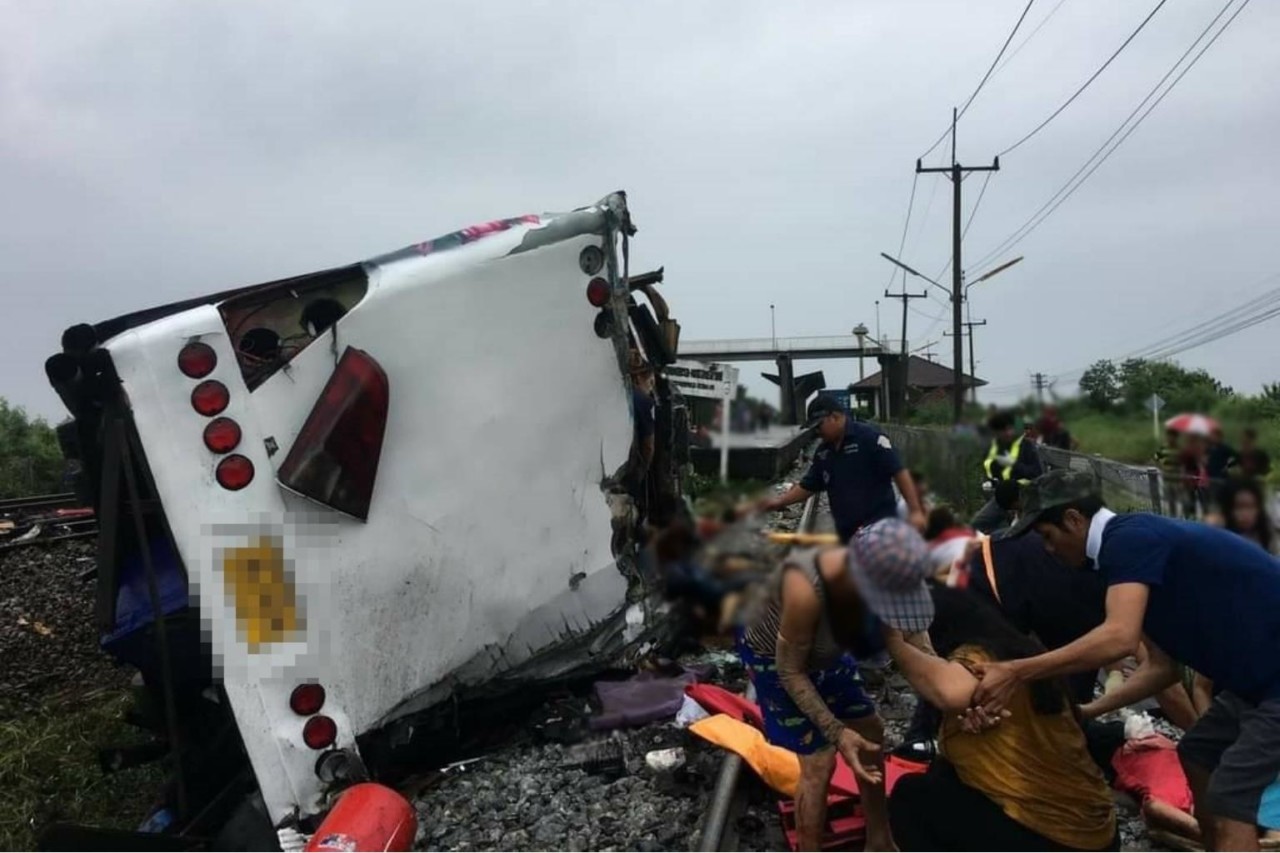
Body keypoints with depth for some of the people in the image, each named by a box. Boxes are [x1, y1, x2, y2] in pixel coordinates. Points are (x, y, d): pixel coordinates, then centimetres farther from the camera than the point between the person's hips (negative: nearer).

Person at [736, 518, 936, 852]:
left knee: (871, 734, 15)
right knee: (818, 762, -6)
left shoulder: (881, 575, -29)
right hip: (774, 654, -6)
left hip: (824, 651, 6)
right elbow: (791, 671, -29)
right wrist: (835, 731, -30)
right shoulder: (806, 589, -44)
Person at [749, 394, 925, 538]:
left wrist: (916, 511, -19)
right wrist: (778, 501, 4)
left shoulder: (869, 438, -11)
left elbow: (899, 472, -14)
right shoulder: (823, 451, 11)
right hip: (847, 534, 7)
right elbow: (807, 487, 18)